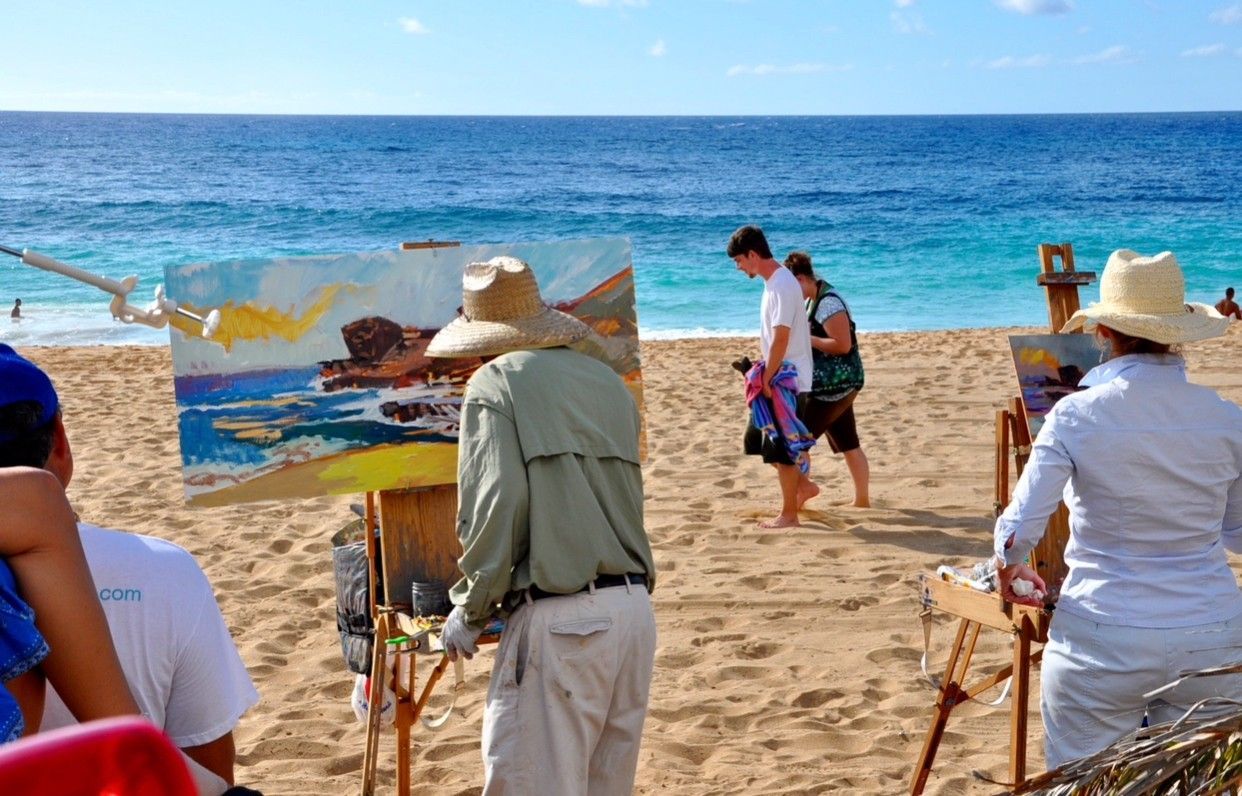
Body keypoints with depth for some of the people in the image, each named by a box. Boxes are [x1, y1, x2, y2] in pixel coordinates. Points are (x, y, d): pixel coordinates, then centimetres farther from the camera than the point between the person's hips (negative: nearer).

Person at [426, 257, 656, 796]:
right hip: (634, 607, 7)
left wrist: (470, 611, -1)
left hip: (558, 617, -7)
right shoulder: (608, 382, 17)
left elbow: (494, 506, -10)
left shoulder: (496, 382, -1)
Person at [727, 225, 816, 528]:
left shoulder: (782, 285, -19)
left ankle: (788, 514, 9)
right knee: (758, 438, 16)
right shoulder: (773, 282, 11)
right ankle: (802, 485, 26)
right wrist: (765, 374, 11)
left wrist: (767, 379, -19)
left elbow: (781, 336, -23)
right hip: (778, 377, 10)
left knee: (779, 447, -2)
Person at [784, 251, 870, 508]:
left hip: (835, 384, -10)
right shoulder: (814, 300, 12)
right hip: (832, 383, 10)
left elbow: (843, 345, -24)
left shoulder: (828, 303, -19)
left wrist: (805, 339, -19)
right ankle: (862, 499, 20)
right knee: (848, 443, 14)